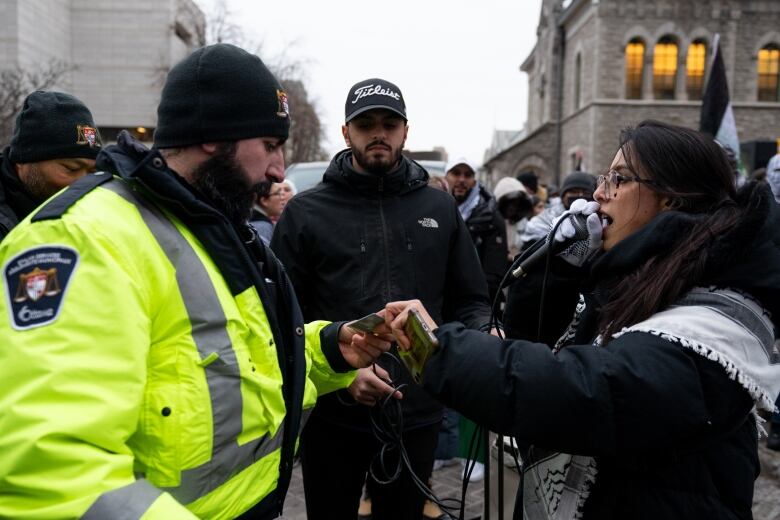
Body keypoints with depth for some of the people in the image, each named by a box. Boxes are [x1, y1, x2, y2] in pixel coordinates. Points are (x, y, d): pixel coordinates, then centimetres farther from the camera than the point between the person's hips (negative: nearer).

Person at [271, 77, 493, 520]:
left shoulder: (440, 208, 5)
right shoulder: (306, 212, -3)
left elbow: (470, 301, 9)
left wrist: (485, 335, -12)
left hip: (417, 415, 2)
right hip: (333, 417, -2)